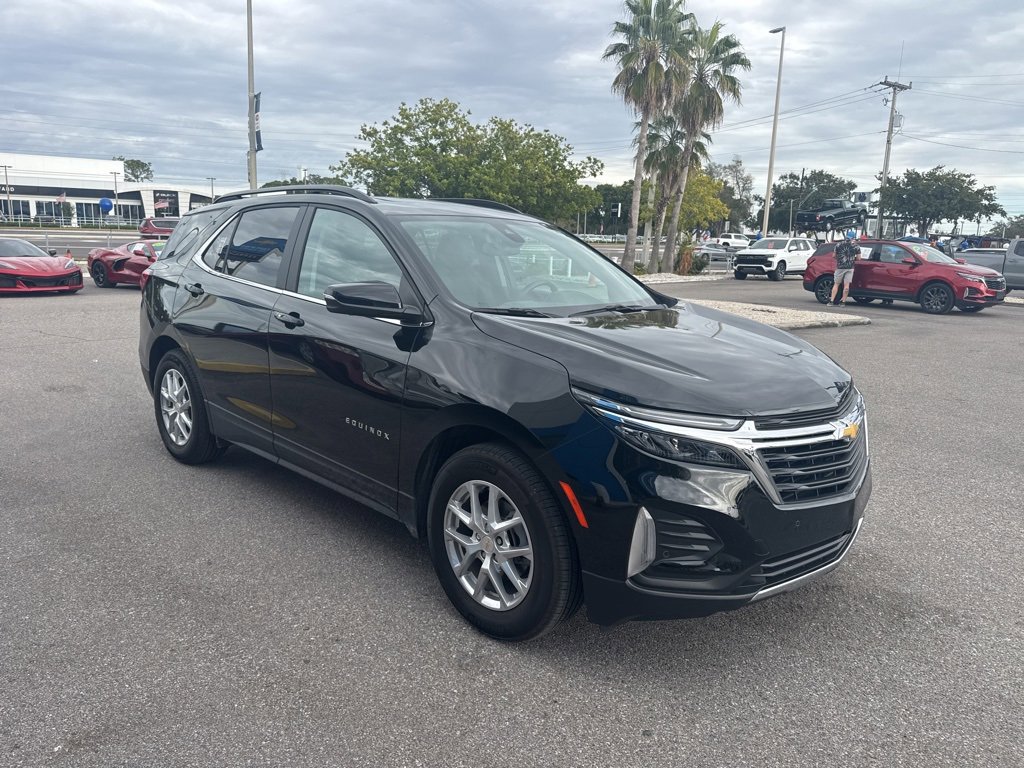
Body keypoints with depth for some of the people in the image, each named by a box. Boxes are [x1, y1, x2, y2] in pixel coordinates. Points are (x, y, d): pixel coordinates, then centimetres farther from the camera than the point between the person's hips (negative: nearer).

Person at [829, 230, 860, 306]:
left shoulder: (839, 245, 0)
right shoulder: (856, 246, 0)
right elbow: (858, 258, 2)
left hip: (840, 267, 0)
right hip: (850, 268, 0)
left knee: (836, 284, 7)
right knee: (846, 285, 2)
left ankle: (831, 301, 2)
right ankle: (843, 302, 3)